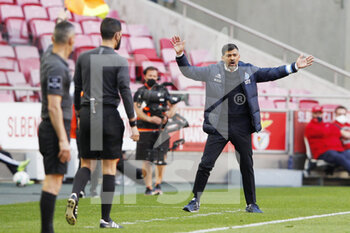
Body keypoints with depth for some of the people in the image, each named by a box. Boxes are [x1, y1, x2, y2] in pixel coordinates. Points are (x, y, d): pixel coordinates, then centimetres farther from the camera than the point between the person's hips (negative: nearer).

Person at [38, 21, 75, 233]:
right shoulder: (57, 68, -17)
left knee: (54, 179, 12)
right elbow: (54, 107, -21)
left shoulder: (49, 61, 11)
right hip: (56, 129, -10)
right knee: (54, 180, -10)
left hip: (49, 128, 10)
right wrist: (63, 140, -23)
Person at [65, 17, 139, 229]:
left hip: (87, 115, 4)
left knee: (86, 163, 12)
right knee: (110, 166, 3)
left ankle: (75, 195, -18)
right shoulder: (119, 62, -4)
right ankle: (106, 219, 3)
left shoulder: (84, 58, 8)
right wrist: (133, 124, -9)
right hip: (109, 116, -4)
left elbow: (76, 88, 12)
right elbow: (125, 92, -11)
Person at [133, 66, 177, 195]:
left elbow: (173, 106, 13)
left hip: (161, 129, 2)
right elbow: (138, 110, -6)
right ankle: (148, 187, -1)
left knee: (161, 158, -2)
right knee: (146, 160, -5)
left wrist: (168, 116, -8)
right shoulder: (140, 92, 6)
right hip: (145, 130, -2)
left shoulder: (163, 90, 15)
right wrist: (150, 119, -21)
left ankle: (158, 184, 11)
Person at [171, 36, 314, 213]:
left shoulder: (248, 71, 6)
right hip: (218, 127, -1)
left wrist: (295, 67, 2)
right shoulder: (212, 71, 2)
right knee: (205, 164, -5)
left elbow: (271, 74, 9)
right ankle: (195, 201, 5)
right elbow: (189, 71, 6)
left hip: (242, 128, 1)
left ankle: (251, 204, 19)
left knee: (247, 166, 7)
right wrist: (180, 55, -9)